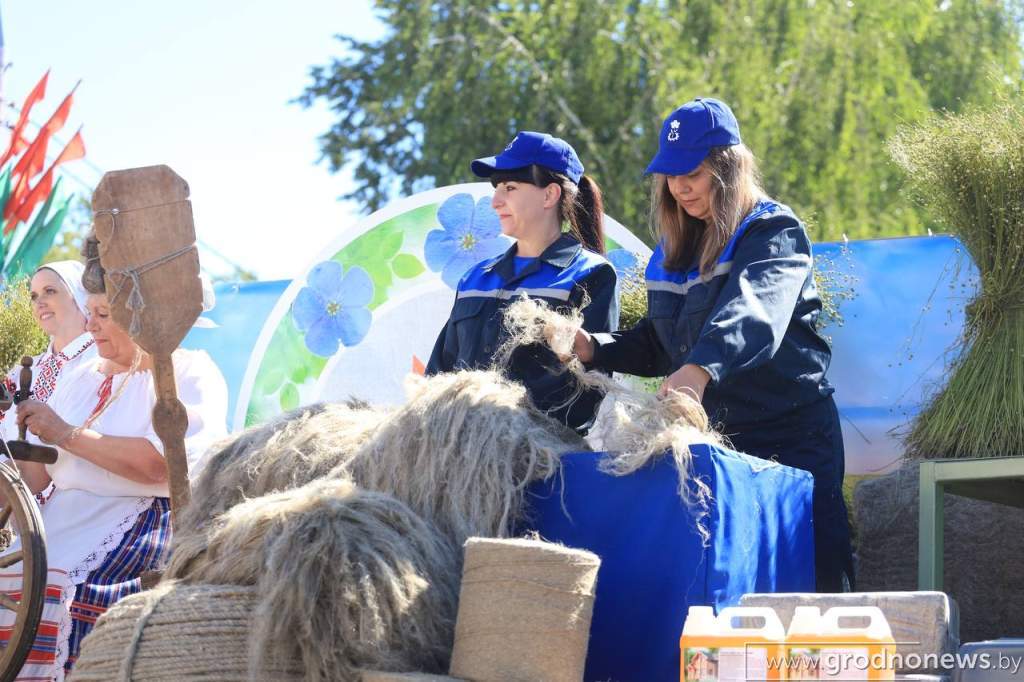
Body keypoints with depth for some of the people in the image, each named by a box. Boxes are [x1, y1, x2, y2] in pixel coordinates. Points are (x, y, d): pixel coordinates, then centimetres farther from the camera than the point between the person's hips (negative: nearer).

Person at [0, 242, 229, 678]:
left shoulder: (191, 375, 1)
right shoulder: (82, 381, 21)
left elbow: (159, 464, -16)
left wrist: (67, 434, -11)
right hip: (66, 522, 6)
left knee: (51, 586, -29)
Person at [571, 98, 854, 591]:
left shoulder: (773, 232, -11)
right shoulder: (674, 248, 12)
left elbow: (753, 311, -32)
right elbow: (658, 344, 17)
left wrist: (702, 368, -50)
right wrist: (596, 349, -2)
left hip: (790, 437, -7)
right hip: (709, 436, 7)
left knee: (813, 576, -5)